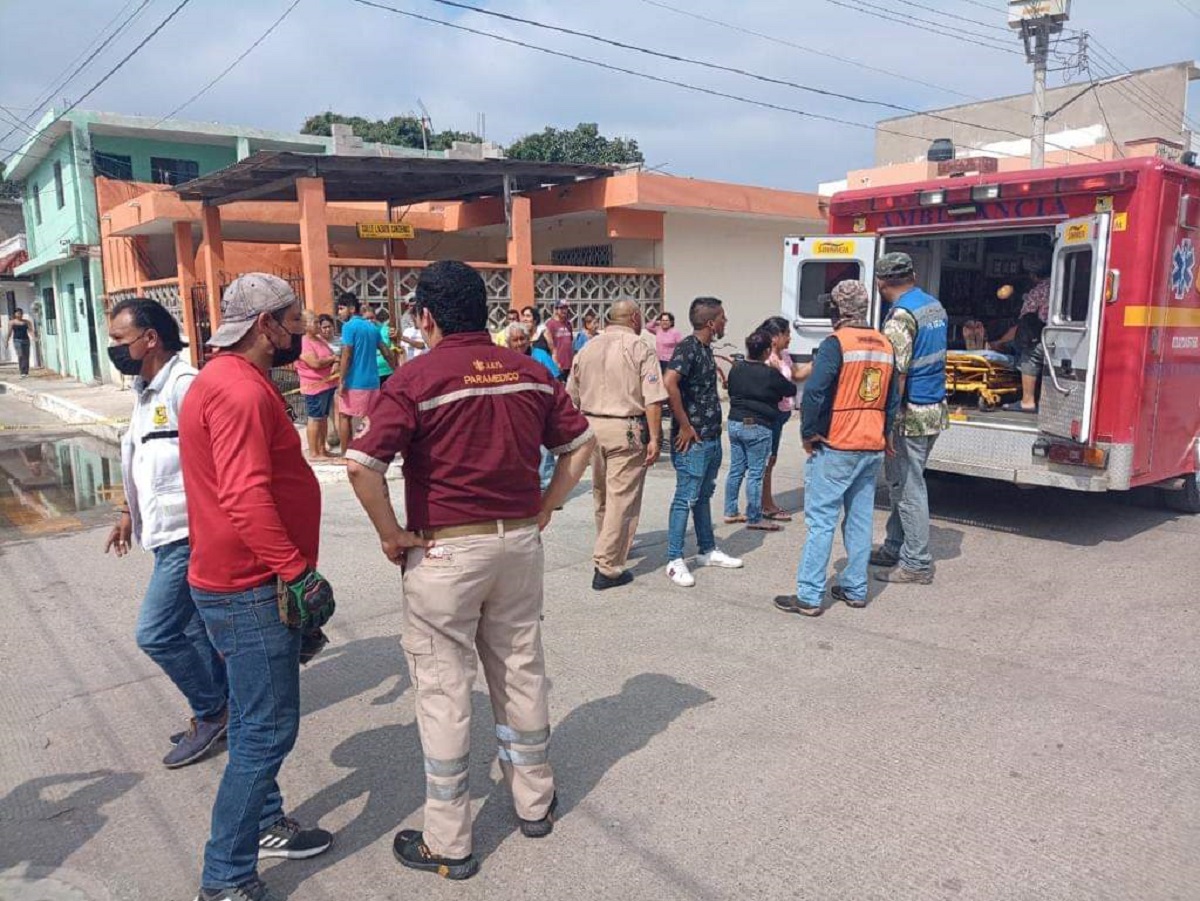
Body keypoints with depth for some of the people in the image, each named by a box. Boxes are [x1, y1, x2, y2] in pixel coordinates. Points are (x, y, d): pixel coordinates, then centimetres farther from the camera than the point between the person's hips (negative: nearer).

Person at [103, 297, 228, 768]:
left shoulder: (183, 386, -19)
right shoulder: (145, 390, 12)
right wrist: (130, 512, 25)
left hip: (188, 537, -9)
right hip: (166, 535, 9)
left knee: (155, 633, -4)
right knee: (195, 630, 16)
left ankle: (211, 712, 14)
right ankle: (220, 710, 30)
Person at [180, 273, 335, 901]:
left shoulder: (226, 380, 14)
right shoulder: (241, 391, -20)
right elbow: (246, 497, -30)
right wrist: (298, 572, -26)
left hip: (243, 582, 11)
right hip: (251, 590, -11)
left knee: (254, 720, 22)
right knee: (268, 730, -2)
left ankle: (264, 825, 39)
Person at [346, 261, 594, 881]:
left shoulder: (415, 379, -13)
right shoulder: (530, 371, 2)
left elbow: (362, 465, -23)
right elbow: (581, 442, 9)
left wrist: (391, 535, -11)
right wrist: (544, 508, 11)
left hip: (444, 551, -5)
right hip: (520, 542, 5)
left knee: (443, 690, 8)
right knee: (521, 673, 19)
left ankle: (448, 844, 21)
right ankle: (535, 802, 37)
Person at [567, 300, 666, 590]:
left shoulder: (587, 348, 9)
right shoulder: (640, 349, -7)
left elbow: (571, 397, 15)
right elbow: (653, 400, -14)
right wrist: (654, 438, -11)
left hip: (591, 425, 6)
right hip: (627, 429, -6)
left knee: (601, 493, 21)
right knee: (622, 498, -1)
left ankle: (609, 547, 41)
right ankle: (607, 568, 0)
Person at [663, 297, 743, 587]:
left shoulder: (705, 348, 13)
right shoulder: (688, 347, -16)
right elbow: (669, 382, -31)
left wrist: (714, 429, 17)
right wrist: (685, 426, -25)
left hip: (712, 437, 9)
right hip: (693, 440, -9)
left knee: (703, 495, 17)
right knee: (686, 498, -3)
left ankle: (707, 550, 29)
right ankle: (674, 560, 4)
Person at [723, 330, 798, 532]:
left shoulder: (736, 369, 3)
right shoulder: (771, 374, -14)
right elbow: (791, 391, 0)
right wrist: (786, 376, 16)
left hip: (735, 423, 6)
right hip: (758, 427, -6)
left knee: (735, 469, 13)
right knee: (755, 473, 0)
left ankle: (730, 512, 21)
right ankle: (754, 518, 5)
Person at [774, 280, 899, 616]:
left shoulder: (837, 342, -13)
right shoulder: (884, 346, 10)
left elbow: (814, 392, -21)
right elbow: (892, 399, 15)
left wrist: (809, 432, -11)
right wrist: (883, 434, 20)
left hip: (836, 449, -7)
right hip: (873, 449, 7)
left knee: (821, 521, -3)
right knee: (860, 520, 13)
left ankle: (809, 596, -1)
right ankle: (855, 590, 21)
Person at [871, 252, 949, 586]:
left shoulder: (901, 316, -18)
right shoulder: (934, 305, 11)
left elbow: (897, 375, -22)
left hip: (912, 413, -9)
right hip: (936, 408, 9)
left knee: (908, 488, -1)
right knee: (902, 482, 18)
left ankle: (917, 564, 6)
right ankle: (894, 548, 27)